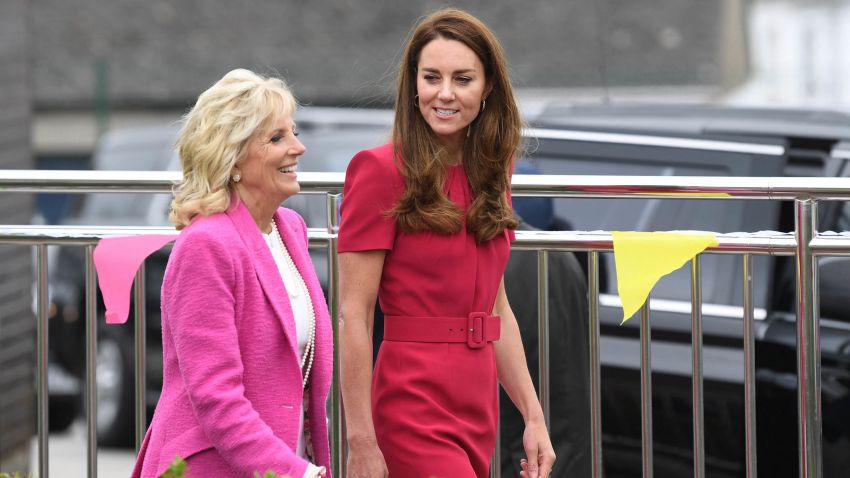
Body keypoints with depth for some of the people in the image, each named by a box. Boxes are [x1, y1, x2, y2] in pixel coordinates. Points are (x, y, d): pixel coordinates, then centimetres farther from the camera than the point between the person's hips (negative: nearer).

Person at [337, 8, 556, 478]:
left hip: (479, 412, 7)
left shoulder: (489, 177, 12)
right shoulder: (381, 171, -9)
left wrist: (533, 416, 13)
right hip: (416, 407, -7)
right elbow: (353, 315, -13)